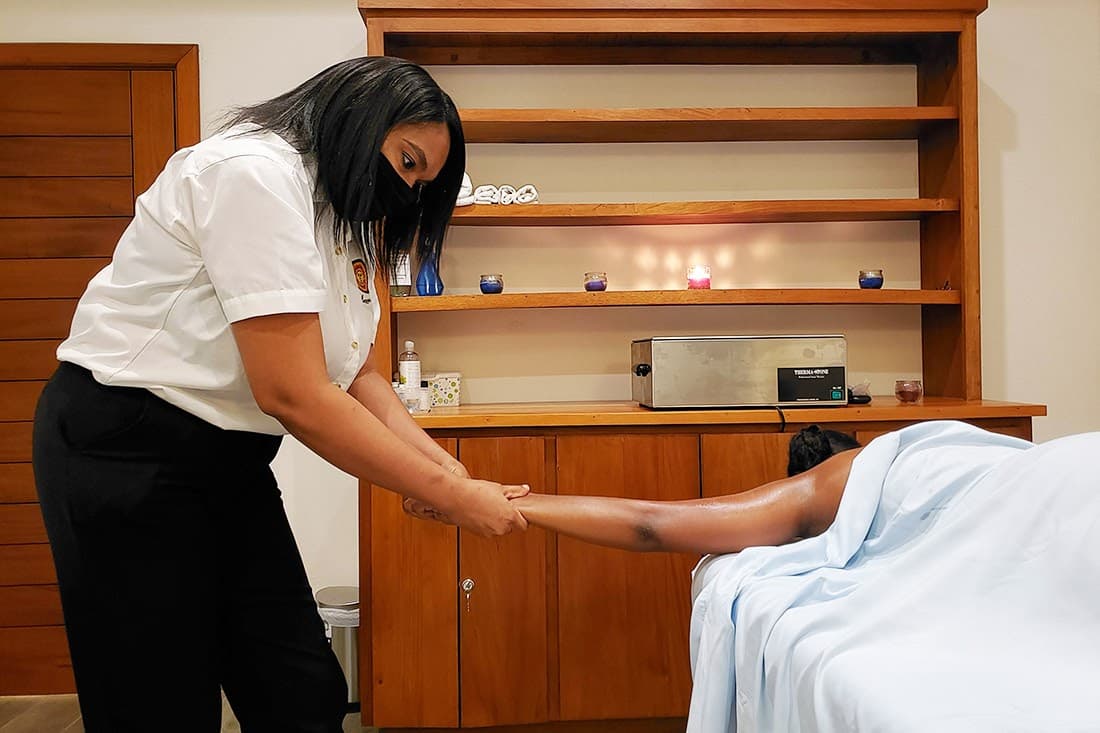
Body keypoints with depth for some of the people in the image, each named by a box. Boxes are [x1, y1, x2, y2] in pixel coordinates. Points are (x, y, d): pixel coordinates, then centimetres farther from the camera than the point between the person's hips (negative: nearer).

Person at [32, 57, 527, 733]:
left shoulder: (343, 222, 12)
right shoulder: (254, 172, -20)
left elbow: (359, 374, 7)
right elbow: (292, 394, -27)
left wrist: (432, 457, -11)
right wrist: (450, 495, -22)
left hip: (229, 459, 9)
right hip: (125, 450, -9)